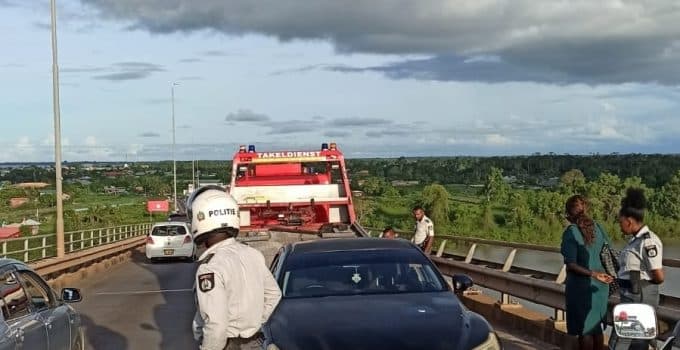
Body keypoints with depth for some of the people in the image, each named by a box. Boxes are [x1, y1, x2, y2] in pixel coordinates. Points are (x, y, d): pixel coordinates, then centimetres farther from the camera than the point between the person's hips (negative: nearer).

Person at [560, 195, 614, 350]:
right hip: (599, 286, 5)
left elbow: (571, 265, -20)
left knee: (584, 330, 4)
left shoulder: (570, 232, -13)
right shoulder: (598, 227, 2)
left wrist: (593, 274, -22)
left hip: (581, 286, -5)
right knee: (596, 327, 16)